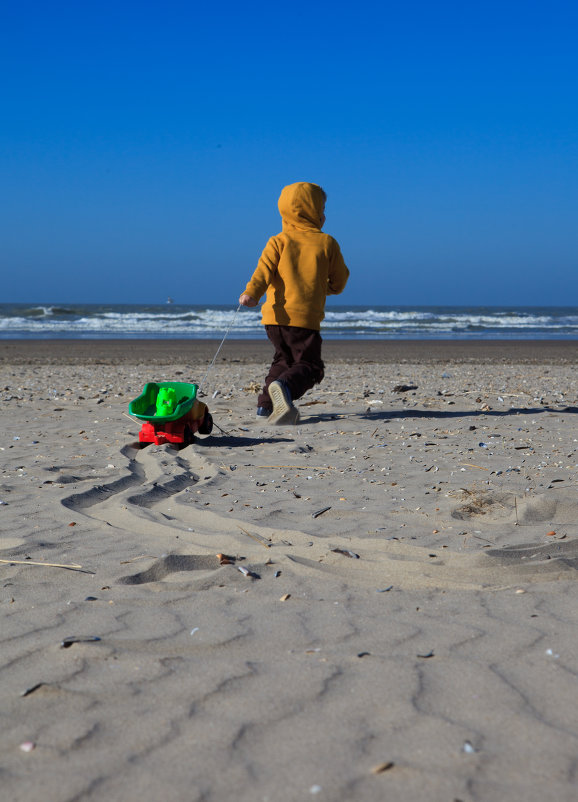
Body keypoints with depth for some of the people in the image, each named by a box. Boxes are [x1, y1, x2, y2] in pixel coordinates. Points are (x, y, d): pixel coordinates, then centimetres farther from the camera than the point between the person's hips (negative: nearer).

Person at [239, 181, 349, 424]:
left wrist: (251, 293, -22)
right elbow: (339, 282, 10)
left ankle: (266, 404, 14)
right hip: (306, 317, -4)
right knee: (309, 365, 0)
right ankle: (285, 386, -32)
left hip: (275, 315, 4)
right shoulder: (327, 243, 5)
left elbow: (264, 269, -9)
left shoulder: (278, 242, 9)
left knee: (284, 358, 25)